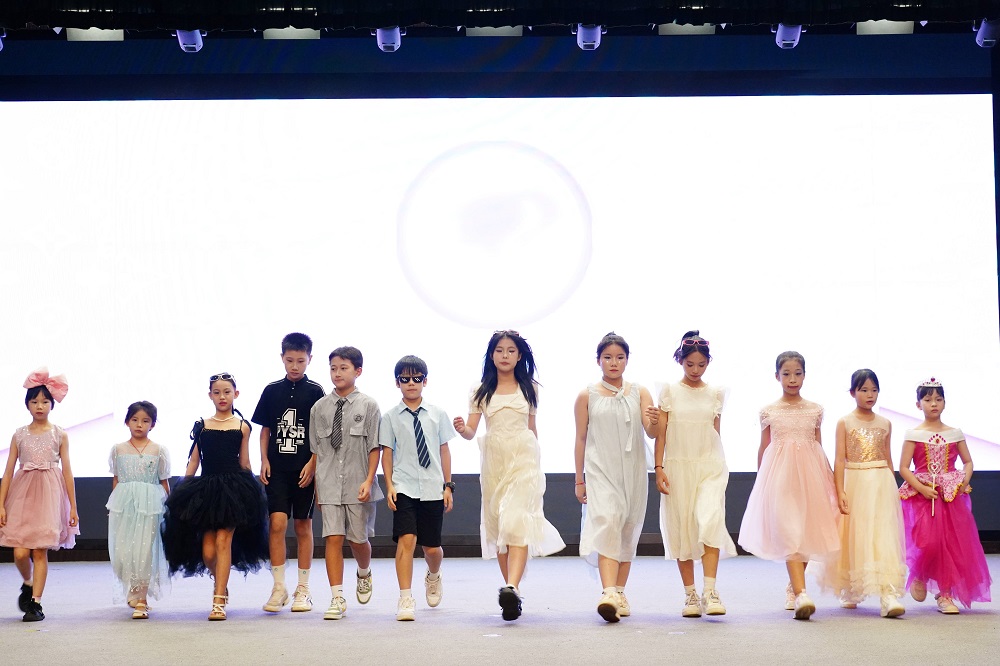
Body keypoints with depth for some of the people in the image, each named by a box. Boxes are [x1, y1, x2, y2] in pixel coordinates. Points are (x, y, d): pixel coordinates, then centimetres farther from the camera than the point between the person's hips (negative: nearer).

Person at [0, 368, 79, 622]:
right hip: (22, 494, 1)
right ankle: (27, 584, 23)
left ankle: (35, 603, 4)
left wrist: (73, 506, 3)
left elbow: (67, 471, 5)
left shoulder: (59, 435, 4)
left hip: (50, 494, -1)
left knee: (40, 551, -4)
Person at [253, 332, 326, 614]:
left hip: (304, 468, -1)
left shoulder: (315, 392, 1)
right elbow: (265, 429, 12)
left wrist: (312, 464, -9)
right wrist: (264, 460, 1)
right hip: (277, 467, 1)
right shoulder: (272, 390, 7)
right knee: (277, 523, -9)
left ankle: (303, 589, 14)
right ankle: (278, 588, -2)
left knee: (303, 526, 6)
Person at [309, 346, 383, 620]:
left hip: (359, 485, -1)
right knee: (333, 538, -6)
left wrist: (368, 480, -12)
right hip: (329, 485, 1)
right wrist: (317, 486, 10)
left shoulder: (368, 406, 0)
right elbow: (315, 450, 11)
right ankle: (337, 599, -2)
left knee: (359, 538, 7)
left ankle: (364, 574, 40)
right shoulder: (319, 408, 7)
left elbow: (374, 447, -2)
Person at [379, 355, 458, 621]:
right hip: (404, 487, -2)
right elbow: (387, 452, 3)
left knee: (432, 547, 8)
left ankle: (433, 577, 42)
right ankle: (405, 599, -11)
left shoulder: (437, 414, 6)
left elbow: (444, 451, 9)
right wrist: (389, 485, -5)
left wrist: (448, 486, 7)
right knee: (406, 540, -16)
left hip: (433, 489, 2)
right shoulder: (390, 417, 2)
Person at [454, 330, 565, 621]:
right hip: (493, 460, 2)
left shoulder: (529, 388, 8)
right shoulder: (481, 391, 8)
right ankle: (512, 594, 15)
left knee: (516, 523, -18)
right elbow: (471, 430, 1)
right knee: (498, 525, 5)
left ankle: (511, 588, -32)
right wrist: (462, 429, -21)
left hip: (523, 458, -2)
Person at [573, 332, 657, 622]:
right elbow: (581, 438, 5)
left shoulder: (639, 394, 6)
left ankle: (620, 593, 19)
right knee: (606, 523, -19)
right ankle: (608, 594, -29)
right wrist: (579, 481, 5)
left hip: (632, 472, 3)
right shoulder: (587, 396, 3)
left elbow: (651, 432, -4)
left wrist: (654, 422, -29)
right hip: (600, 470, -3)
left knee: (628, 531, 8)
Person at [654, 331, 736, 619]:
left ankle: (710, 590, -20)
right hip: (678, 466, 0)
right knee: (682, 527, 2)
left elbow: (716, 433, 13)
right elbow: (661, 432, 2)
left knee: (710, 521, -19)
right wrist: (658, 468, -4)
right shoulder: (669, 391, 3)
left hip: (710, 466, 0)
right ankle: (690, 594, 11)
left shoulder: (715, 394, 8)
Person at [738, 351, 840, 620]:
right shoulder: (768, 411, 5)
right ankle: (801, 594, -24)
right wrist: (761, 482, 14)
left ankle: (793, 588, 26)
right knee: (788, 531, -15)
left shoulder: (815, 410, 9)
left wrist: (828, 479, 12)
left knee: (806, 531, 6)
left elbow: (819, 447, 13)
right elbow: (763, 448, 11)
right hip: (779, 473, -3)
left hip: (810, 472, 3)